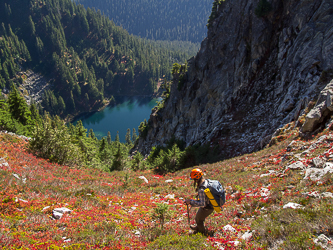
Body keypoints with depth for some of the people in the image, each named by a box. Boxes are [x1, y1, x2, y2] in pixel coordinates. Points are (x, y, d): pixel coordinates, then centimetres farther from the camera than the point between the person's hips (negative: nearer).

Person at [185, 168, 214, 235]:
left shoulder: (201, 190, -37)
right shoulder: (206, 181, -10)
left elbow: (202, 203, -37)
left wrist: (190, 201, -33)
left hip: (207, 208, -8)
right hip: (211, 204, 8)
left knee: (198, 219, 19)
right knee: (201, 216, 32)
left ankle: (203, 232, 42)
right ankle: (198, 227, 58)